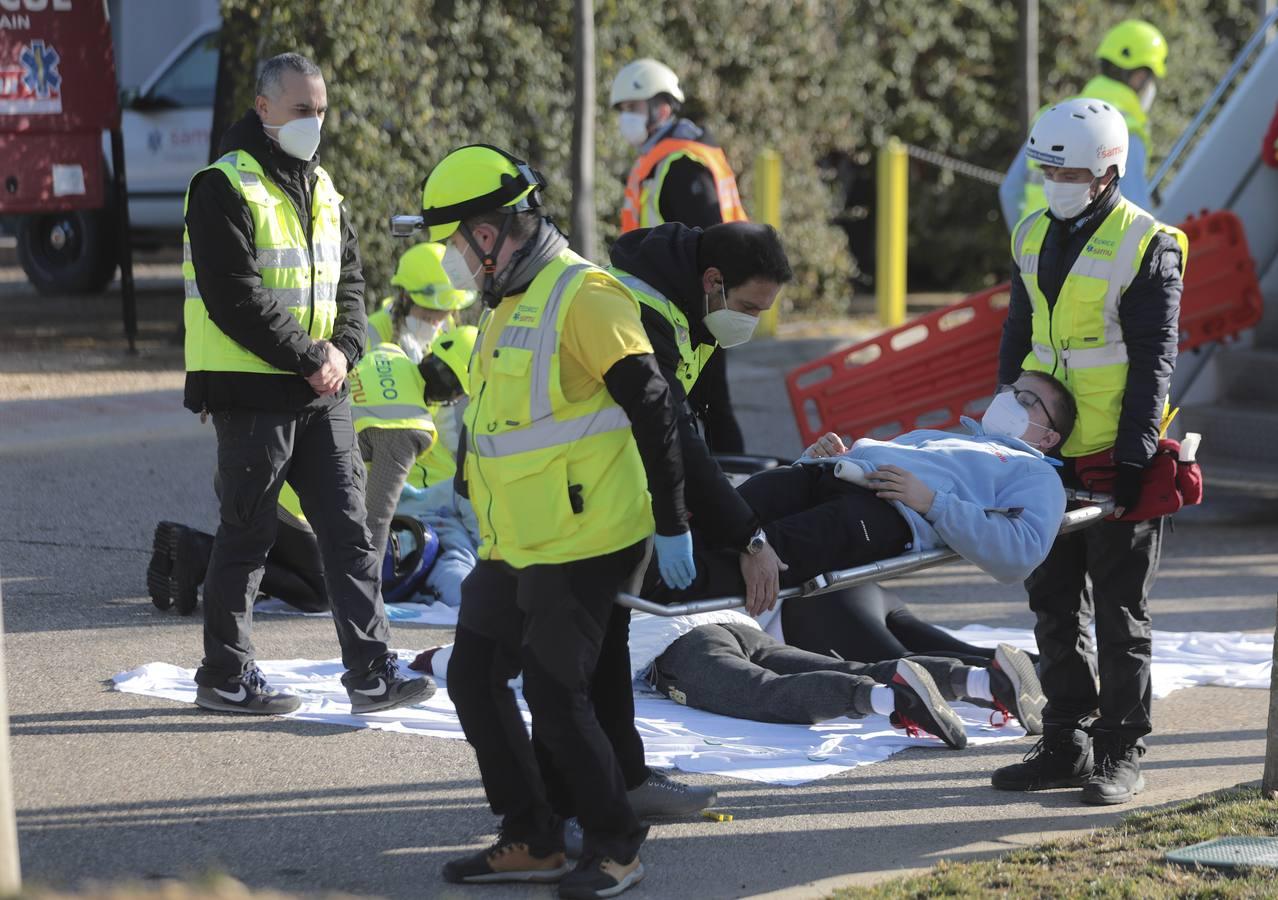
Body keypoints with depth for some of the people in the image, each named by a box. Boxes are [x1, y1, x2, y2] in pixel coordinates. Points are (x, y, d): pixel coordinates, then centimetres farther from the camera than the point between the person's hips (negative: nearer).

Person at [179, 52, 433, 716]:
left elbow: (349, 280, 16)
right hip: (253, 391, -7)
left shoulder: (321, 189, 15)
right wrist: (308, 357, -16)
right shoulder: (224, 187, -11)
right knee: (246, 536, 1)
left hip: (321, 389, 7)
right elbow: (236, 298, -18)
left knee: (348, 531, 3)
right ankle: (223, 677, 12)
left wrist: (343, 349, -3)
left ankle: (370, 674, 3)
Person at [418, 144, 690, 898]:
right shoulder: (506, 303, 14)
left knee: (555, 697, -7)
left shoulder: (581, 297, -17)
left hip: (584, 546, -10)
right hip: (514, 546, 10)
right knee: (476, 678, 8)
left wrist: (672, 525, -17)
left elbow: (654, 411, -18)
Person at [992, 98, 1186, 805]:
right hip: (1049, 455, 7)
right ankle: (1065, 745, 18)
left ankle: (1120, 753, 7)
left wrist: (1134, 457, -17)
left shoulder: (1147, 245, -10)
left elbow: (1153, 361, -12)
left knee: (1120, 610, 1)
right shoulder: (1033, 237, 9)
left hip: (1119, 457, -6)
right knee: (1054, 605, 10)